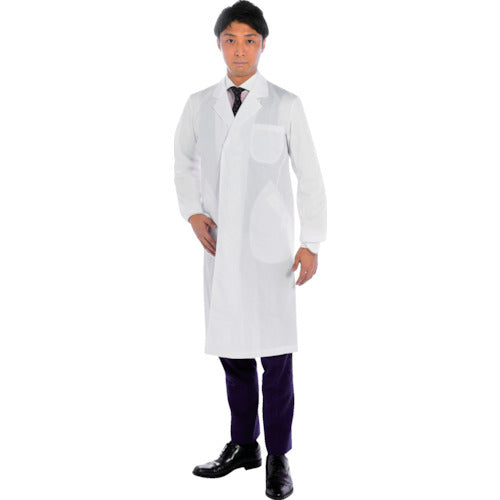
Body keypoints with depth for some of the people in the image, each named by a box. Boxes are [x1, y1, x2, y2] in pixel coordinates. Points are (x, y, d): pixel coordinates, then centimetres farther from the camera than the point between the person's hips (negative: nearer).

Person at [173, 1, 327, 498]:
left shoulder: (285, 105, -2)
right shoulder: (199, 104, 7)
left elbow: (310, 177, 0)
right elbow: (183, 163, 21)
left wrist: (312, 243, -5)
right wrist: (193, 212, 5)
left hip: (270, 247, -3)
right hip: (220, 245, 4)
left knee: (275, 354, -1)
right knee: (231, 349, 11)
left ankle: (278, 457, 12)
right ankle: (243, 445, 27)